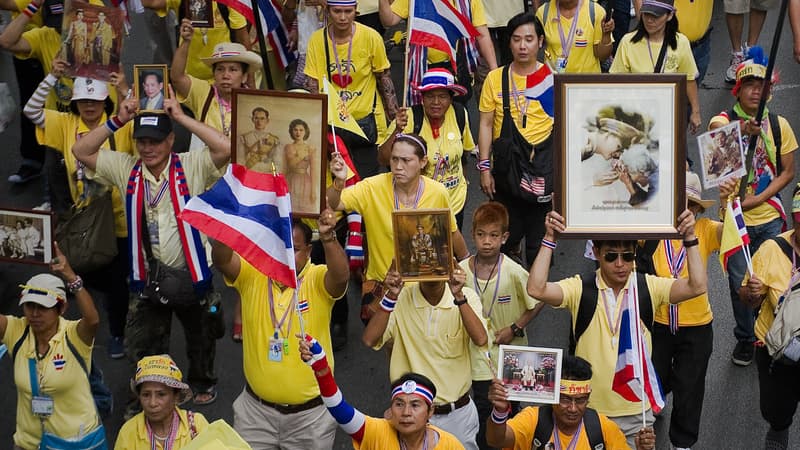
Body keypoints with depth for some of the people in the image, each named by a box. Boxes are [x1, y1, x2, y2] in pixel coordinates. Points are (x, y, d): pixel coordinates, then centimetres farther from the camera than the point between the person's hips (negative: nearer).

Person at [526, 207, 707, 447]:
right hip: (590, 410, -1)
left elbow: (697, 286, -15)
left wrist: (689, 238, -22)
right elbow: (536, 289, -23)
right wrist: (549, 240, -26)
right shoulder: (580, 289, -8)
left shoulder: (649, 287, -4)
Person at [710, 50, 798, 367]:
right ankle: (745, 339, 27)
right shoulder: (723, 121, -7)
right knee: (740, 282, 7)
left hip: (770, 218, 2)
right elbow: (719, 132, -32)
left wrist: (755, 200, -13)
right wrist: (745, 128, -55)